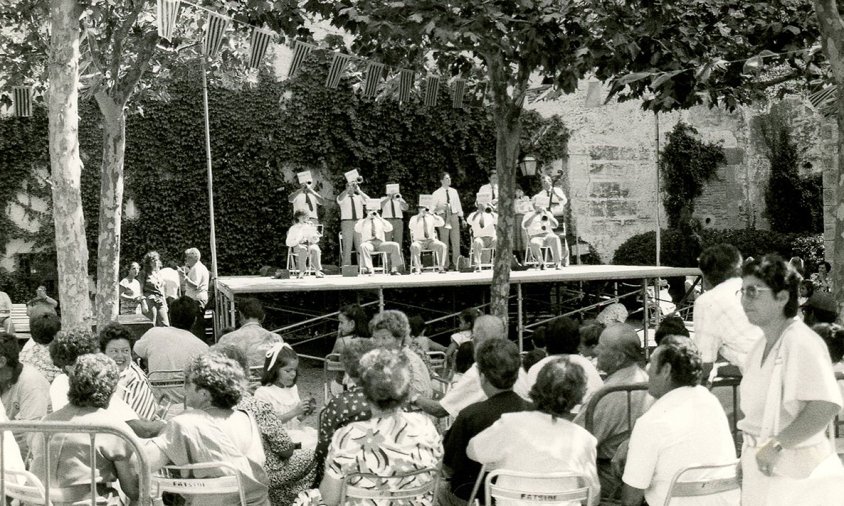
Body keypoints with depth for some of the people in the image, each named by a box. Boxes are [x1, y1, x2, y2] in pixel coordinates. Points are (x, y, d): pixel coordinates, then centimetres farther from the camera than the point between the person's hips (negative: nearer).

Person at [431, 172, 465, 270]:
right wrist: (440, 207, -19)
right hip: (443, 216, -4)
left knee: (456, 240, 1)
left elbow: (458, 205, 17)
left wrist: (461, 217, 13)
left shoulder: (454, 191, 13)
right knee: (444, 241, -3)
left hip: (454, 216, 4)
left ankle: (456, 264, 5)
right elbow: (432, 208, -1)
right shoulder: (436, 194, 0)